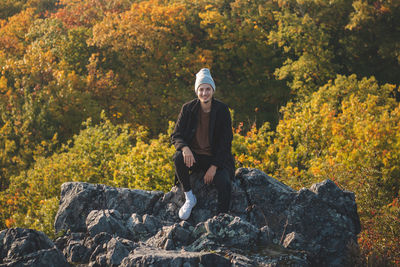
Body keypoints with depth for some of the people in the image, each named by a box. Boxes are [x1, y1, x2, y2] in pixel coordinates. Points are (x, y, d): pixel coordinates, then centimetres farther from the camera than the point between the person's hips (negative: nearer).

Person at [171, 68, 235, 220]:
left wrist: (214, 167, -14)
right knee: (178, 157, -31)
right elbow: (176, 136, 0)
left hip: (216, 159, -1)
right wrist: (185, 148, -25)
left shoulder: (222, 110, -5)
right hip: (194, 157, 1)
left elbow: (226, 142, -4)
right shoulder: (188, 109, -2)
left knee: (224, 183, -29)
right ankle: (189, 197, -15)